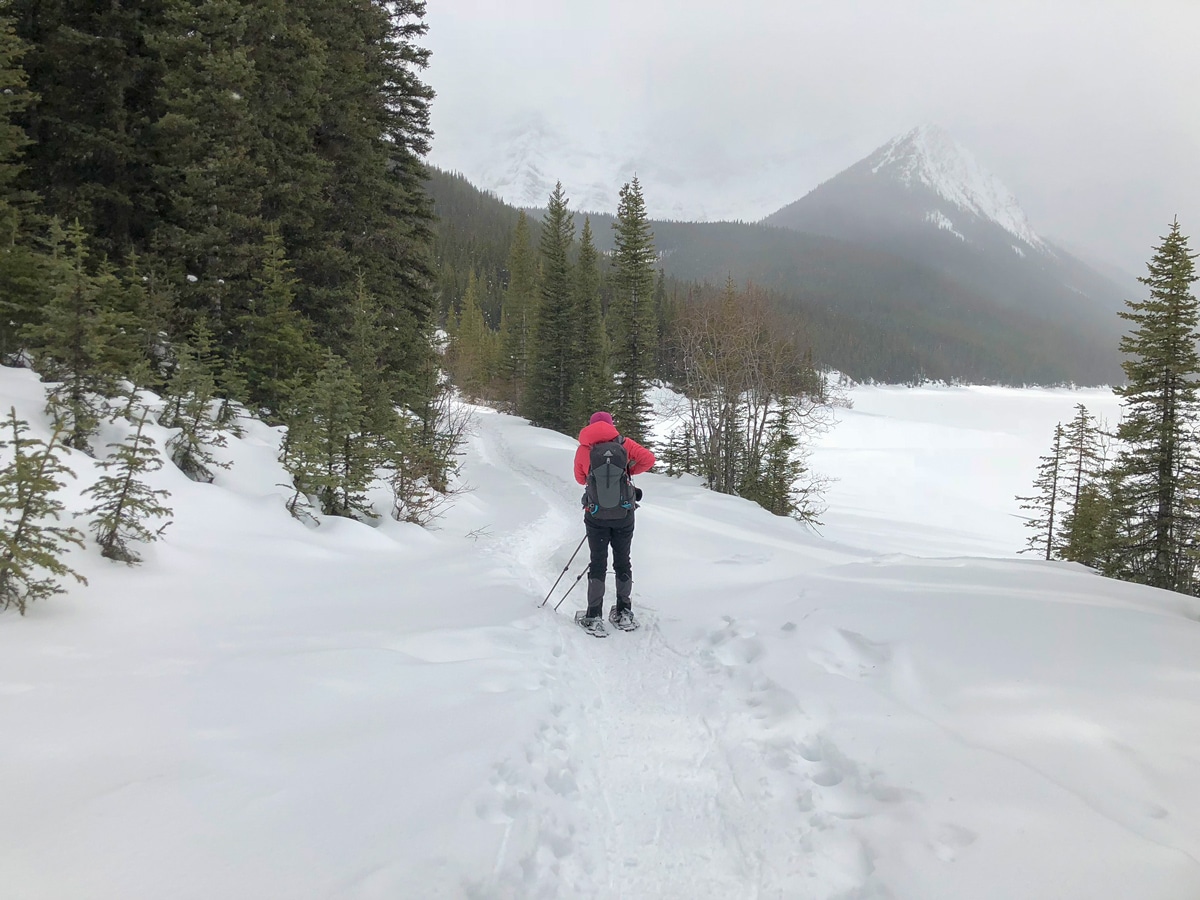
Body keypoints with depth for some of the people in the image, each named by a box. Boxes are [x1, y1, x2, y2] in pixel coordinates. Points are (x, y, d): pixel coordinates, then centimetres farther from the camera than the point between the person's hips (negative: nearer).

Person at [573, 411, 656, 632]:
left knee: (598, 563, 7)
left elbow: (580, 478, 10)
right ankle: (624, 613, 20)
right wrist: (628, 470, 8)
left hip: (596, 514, 0)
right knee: (622, 562, 14)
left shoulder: (583, 448, 0)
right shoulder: (623, 443, -2)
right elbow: (648, 459, -6)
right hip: (623, 514, 0)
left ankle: (594, 617, 5)